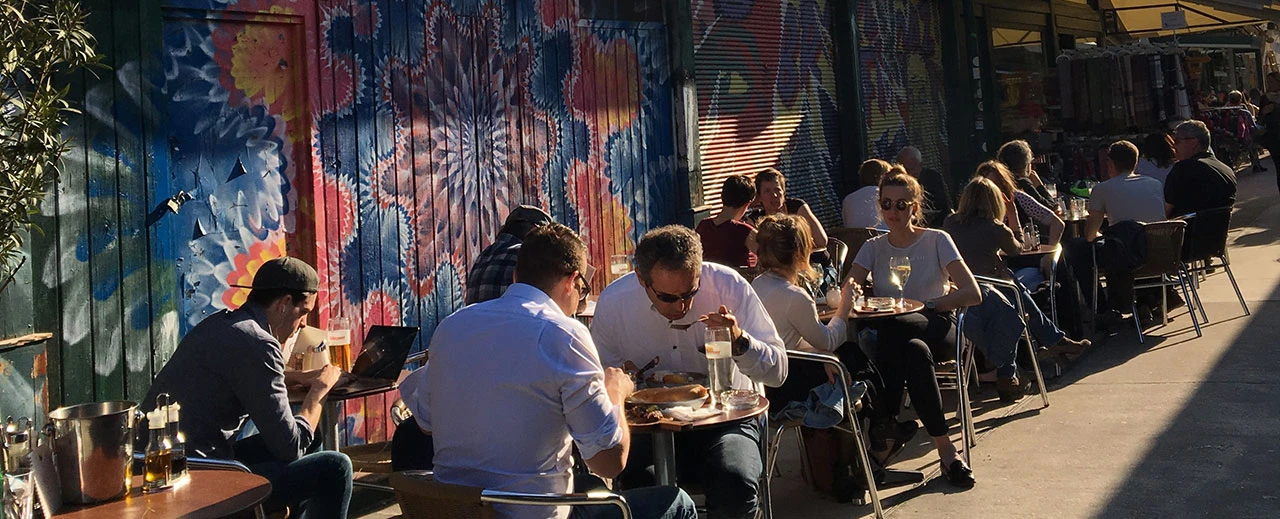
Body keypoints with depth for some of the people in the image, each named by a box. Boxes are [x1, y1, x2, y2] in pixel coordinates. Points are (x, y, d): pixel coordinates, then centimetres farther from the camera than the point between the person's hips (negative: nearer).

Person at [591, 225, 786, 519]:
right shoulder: (612, 303, -6)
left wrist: (741, 343, -27)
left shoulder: (729, 286, -11)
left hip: (726, 420, 0)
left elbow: (777, 372, -7)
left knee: (737, 488, -32)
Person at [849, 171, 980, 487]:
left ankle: (885, 420, -29)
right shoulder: (874, 248, 15)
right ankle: (945, 449, -34)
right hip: (895, 337, 2)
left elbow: (973, 294, -5)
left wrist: (927, 305, -15)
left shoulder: (937, 241, 6)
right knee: (916, 352, -39)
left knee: (892, 325, -39)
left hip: (939, 329, -2)